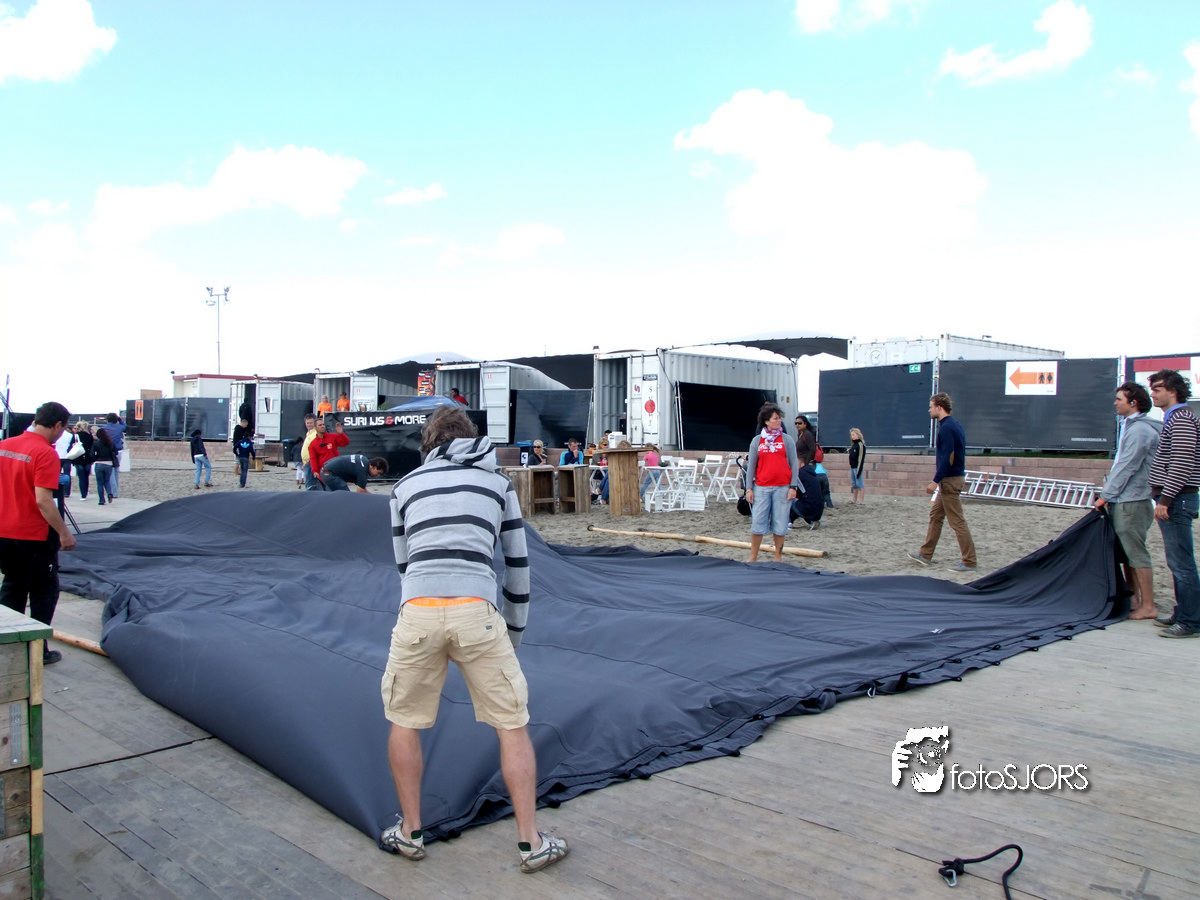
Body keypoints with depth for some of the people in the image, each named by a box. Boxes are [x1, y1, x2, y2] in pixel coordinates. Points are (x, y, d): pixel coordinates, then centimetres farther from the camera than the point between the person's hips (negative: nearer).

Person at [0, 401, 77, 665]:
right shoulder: (46, 453, -19)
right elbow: (43, 501, -24)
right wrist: (64, 532, -18)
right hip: (34, 535, -7)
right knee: (44, 590, 9)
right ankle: (37, 651, 13)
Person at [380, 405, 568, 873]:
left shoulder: (406, 485, 20)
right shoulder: (498, 480, 19)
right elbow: (517, 562, 20)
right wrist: (514, 630, 29)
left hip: (418, 611, 1)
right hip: (476, 611, -1)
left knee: (403, 723, 21)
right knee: (513, 726, 11)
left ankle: (410, 833, 32)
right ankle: (530, 842, 17)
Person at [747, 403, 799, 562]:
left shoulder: (787, 439, 5)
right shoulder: (757, 440, 7)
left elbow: (794, 464, 4)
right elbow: (751, 465, 8)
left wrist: (793, 487, -3)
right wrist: (749, 488, 2)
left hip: (782, 488, 0)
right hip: (762, 487, 1)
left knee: (780, 524, 3)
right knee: (757, 522, 0)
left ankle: (778, 557, 14)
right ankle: (753, 557, 10)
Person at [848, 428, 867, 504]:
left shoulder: (861, 444, -12)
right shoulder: (853, 445, 15)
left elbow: (861, 458, -16)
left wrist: (859, 470, -19)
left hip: (857, 467, -9)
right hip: (852, 467, 9)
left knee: (859, 484, -5)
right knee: (854, 484, 15)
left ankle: (860, 501, -3)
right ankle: (854, 499, 23)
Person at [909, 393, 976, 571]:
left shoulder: (947, 428, -17)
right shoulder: (954, 425, 14)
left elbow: (948, 457, -24)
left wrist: (936, 481, -23)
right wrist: (939, 477, 21)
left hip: (950, 480, -11)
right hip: (951, 478, 11)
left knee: (957, 521, -6)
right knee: (935, 515, 16)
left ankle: (969, 562, -3)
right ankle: (925, 554, 23)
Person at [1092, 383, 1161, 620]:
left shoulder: (1140, 430, -15)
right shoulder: (1130, 426, 16)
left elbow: (1127, 467, -17)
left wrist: (1105, 495, -13)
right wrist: (1108, 492, 16)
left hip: (1132, 502, -10)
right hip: (1122, 502, 10)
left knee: (1136, 553, -5)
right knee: (1128, 553, 13)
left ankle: (1148, 606, 0)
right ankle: (1134, 601, 21)